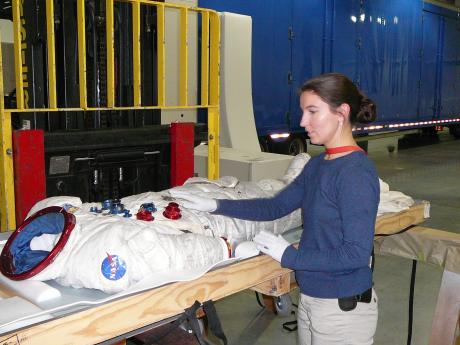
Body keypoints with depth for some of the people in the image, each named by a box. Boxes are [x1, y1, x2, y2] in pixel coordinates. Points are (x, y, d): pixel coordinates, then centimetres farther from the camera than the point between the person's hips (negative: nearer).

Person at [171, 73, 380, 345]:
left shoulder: (357, 172, -21)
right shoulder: (317, 165, 4)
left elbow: (357, 254, -23)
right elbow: (276, 207, 8)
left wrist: (289, 255, -17)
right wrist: (217, 206, -1)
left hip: (344, 309, -7)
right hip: (309, 299, 7)